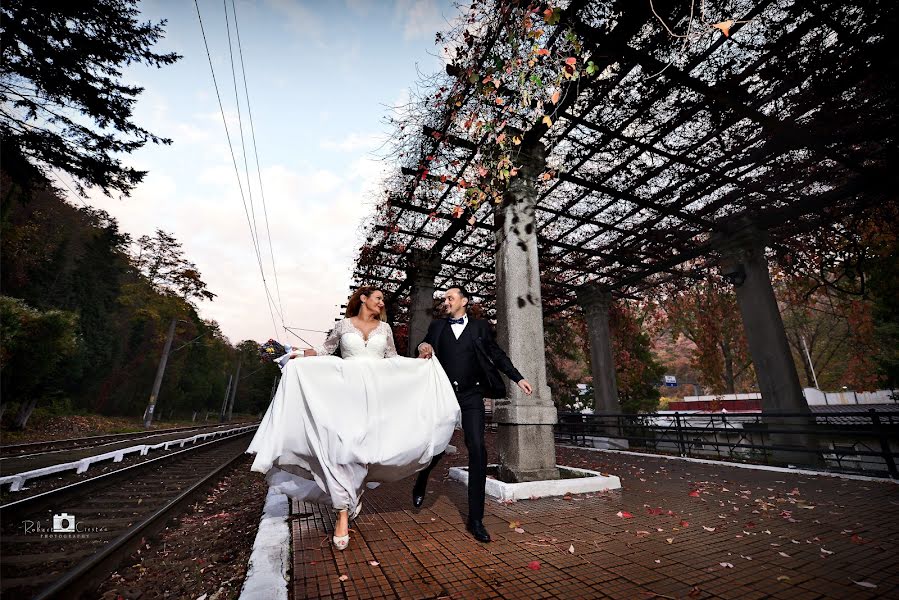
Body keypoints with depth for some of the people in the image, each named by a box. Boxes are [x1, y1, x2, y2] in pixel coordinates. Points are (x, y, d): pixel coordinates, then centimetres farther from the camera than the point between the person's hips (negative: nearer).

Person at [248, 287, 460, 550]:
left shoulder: (384, 328, 12)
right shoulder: (343, 325, 6)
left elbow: (394, 359, 15)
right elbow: (325, 349, 10)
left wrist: (422, 362, 6)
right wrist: (301, 355, -7)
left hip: (377, 394, 2)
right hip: (347, 393, -2)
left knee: (370, 445, 2)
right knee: (343, 446, -9)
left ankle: (352, 495, 29)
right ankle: (343, 514, -1)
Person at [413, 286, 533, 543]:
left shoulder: (480, 326, 8)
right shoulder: (437, 326, 11)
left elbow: (497, 354, 9)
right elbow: (425, 345, 4)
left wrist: (518, 378, 3)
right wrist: (422, 346, -21)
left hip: (471, 396, 0)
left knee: (477, 450, -6)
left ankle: (475, 519, 8)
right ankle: (420, 484, 41)